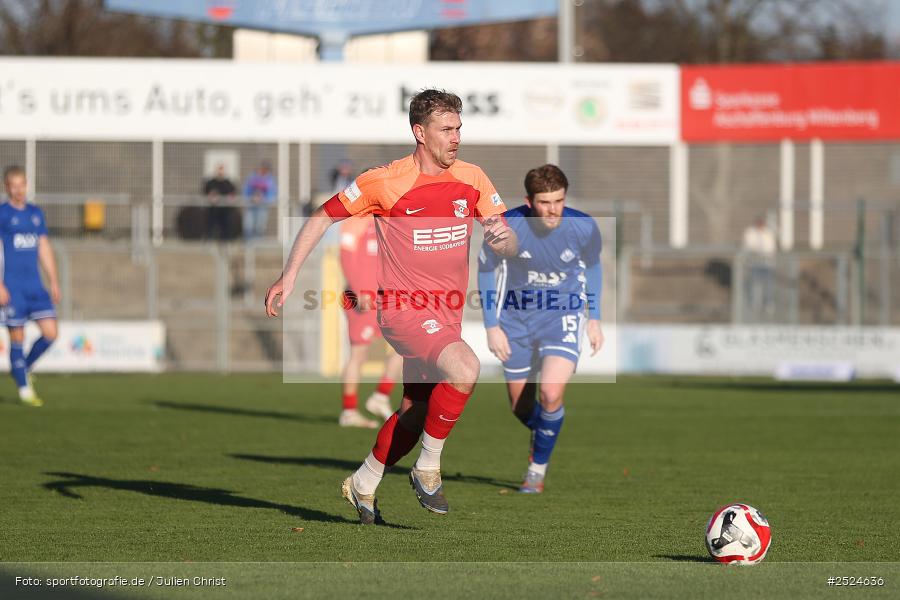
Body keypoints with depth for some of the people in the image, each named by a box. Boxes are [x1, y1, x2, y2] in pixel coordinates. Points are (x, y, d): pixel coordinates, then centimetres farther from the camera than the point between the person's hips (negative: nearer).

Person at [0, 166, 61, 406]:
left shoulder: (36, 213, 13)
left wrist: (54, 282, 13)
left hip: (35, 286, 5)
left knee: (50, 332, -4)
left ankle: (26, 367, 21)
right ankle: (24, 389, 9)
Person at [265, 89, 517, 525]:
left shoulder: (472, 179, 1)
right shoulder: (385, 182, -12)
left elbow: (508, 249, 4)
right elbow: (324, 217, -1)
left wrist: (503, 237, -21)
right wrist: (289, 276, -5)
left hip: (446, 314, 6)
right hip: (403, 308, -6)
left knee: (414, 414, 14)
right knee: (465, 369, -29)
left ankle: (363, 485, 37)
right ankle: (428, 469, -13)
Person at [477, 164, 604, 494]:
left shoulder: (584, 227, -17)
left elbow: (592, 266, 5)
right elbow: (485, 269, -3)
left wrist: (595, 319, 8)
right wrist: (492, 326, -5)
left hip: (563, 315, -1)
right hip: (516, 316, 1)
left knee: (551, 394, -22)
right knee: (521, 407, 10)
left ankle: (538, 470, 1)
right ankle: (540, 434, 48)